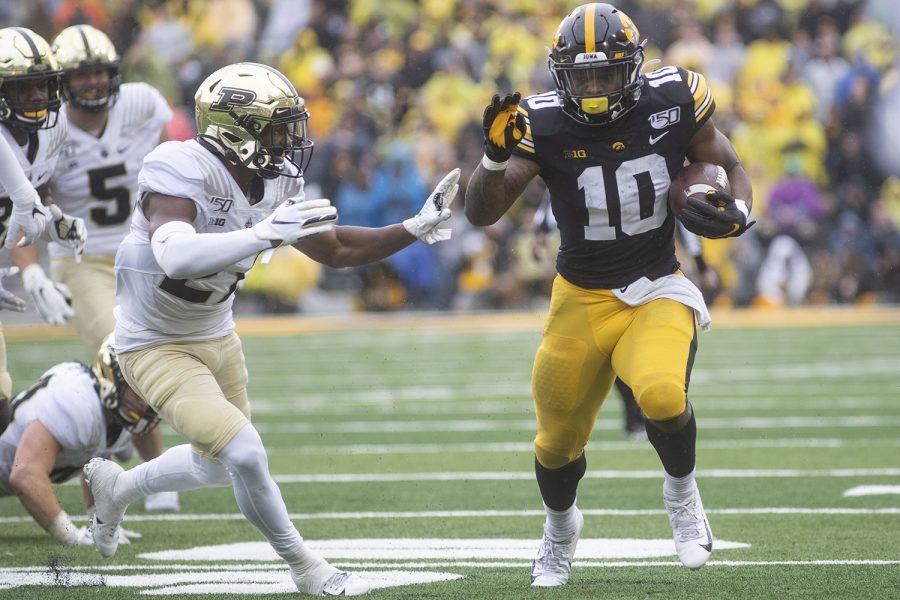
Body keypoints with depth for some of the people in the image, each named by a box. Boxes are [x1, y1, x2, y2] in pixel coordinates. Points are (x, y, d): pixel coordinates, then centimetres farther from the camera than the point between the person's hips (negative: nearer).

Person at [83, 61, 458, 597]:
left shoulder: (273, 185, -7)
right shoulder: (181, 170, -30)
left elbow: (337, 250, 5)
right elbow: (174, 257, -47)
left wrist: (416, 229, -5)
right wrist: (265, 234, -51)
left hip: (217, 339, 8)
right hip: (157, 347, -8)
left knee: (219, 466, 22)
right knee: (243, 453, -20)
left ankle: (116, 486, 48)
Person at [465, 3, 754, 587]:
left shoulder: (672, 104, -11)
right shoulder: (544, 126, -14)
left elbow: (732, 169, 4)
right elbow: (481, 214, -16)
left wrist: (736, 211, -18)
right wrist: (495, 155, -34)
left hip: (658, 291, -1)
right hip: (583, 299, 1)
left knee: (662, 396, -31)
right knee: (559, 442, 12)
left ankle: (681, 490, 1)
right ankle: (561, 529, 46)